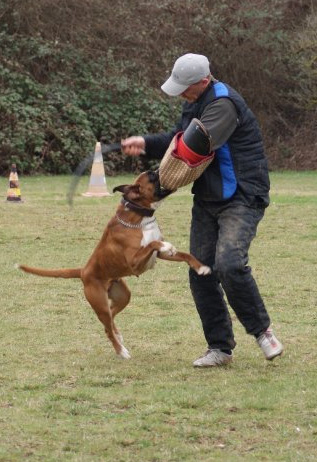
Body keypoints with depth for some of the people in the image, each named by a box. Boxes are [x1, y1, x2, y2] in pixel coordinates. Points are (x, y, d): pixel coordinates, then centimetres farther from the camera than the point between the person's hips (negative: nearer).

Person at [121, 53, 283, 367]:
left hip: (241, 198, -9)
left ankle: (261, 331, -5)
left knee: (229, 264, -25)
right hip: (206, 199, 9)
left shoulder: (224, 103, -20)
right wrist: (146, 143, -1)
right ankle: (219, 348, 12)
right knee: (201, 273, 4)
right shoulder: (195, 103, 11)